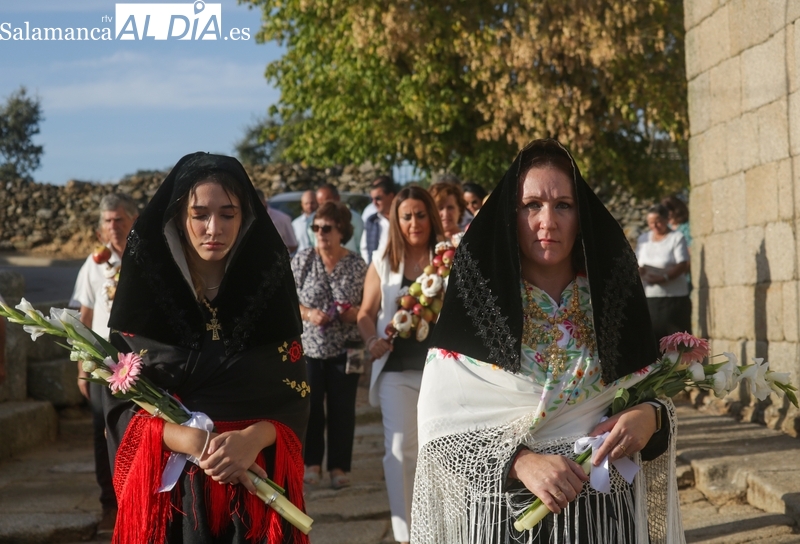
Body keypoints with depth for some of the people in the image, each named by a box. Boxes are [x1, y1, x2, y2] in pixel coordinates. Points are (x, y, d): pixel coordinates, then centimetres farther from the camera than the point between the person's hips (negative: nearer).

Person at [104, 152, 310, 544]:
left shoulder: (268, 288, -1)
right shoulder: (144, 288, -3)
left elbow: (294, 397, -2)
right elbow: (121, 402, -4)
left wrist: (252, 439, -22)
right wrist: (184, 439, -22)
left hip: (257, 480, 1)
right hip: (168, 483, 0)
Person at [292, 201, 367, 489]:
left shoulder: (357, 265, -2)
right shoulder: (302, 260, -1)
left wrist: (356, 312, -14)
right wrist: (308, 314, -15)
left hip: (344, 349, 0)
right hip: (309, 346, 0)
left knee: (342, 409, 4)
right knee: (310, 406, 4)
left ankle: (339, 466, 17)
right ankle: (312, 462, 20)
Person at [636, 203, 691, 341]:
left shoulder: (677, 237, -2)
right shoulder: (643, 238, 15)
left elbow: (682, 265, -11)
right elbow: (636, 263, 14)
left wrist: (664, 277, -25)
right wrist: (638, 270, -10)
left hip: (674, 297, -4)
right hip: (649, 297, 5)